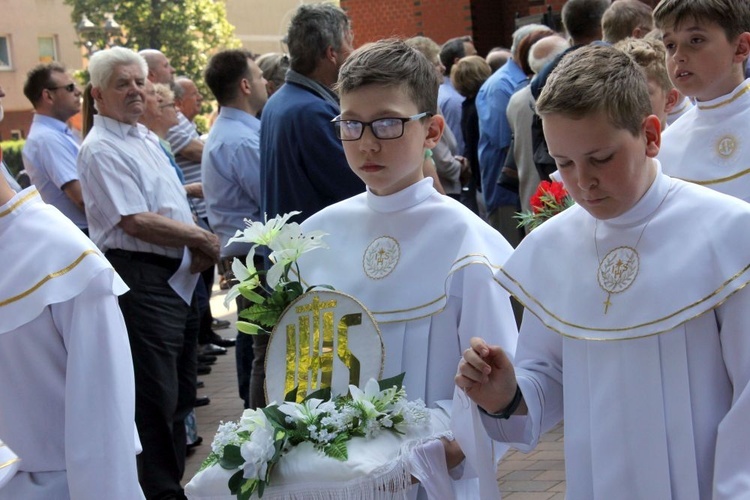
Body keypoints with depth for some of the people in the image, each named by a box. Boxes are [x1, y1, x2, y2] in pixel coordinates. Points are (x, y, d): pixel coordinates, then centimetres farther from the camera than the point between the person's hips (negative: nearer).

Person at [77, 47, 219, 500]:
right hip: (142, 279, -9)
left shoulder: (148, 138, 15)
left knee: (180, 389, 17)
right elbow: (136, 222, -19)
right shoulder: (102, 149, -13)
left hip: (178, 276, 9)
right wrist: (203, 239, -11)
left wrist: (201, 250, 0)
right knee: (157, 396, -4)